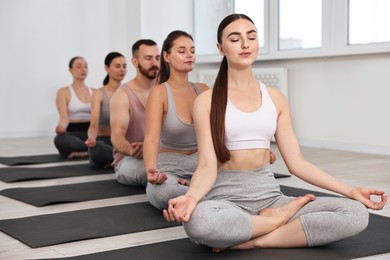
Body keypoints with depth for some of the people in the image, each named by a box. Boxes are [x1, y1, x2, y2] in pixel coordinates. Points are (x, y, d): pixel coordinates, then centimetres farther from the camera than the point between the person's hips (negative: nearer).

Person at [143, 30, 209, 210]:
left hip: (202, 167, 5)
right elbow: (152, 137, -21)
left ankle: (186, 189, -6)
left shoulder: (203, 90, 8)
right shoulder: (160, 92, -8)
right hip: (170, 169, -4)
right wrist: (151, 169, -42)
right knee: (163, 191, -40)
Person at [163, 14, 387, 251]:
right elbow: (207, 165, -8)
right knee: (197, 221, -42)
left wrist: (350, 191, -2)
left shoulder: (275, 98, 10)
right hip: (226, 197, -3)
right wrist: (191, 197, -31)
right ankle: (277, 219, -12)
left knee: (356, 213, -20)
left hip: (269, 195, 3)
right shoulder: (207, 101, -1)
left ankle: (253, 241, -17)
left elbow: (296, 163, 7)